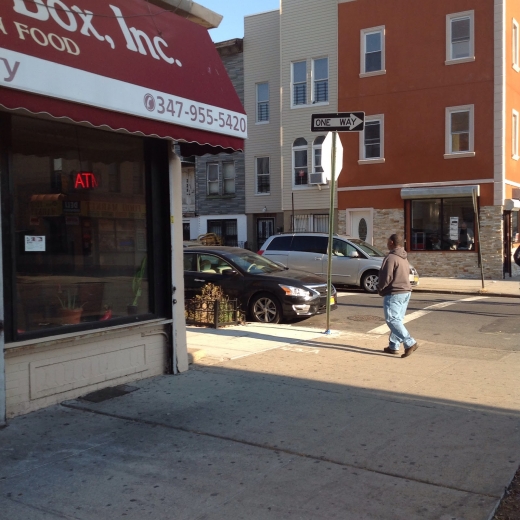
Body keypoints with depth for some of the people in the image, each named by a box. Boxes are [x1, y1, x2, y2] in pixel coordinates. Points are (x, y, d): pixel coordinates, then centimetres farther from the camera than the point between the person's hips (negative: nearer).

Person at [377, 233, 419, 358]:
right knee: (397, 320, 13)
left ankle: (410, 343, -18)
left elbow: (386, 277, -20)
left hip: (394, 293, -10)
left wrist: (380, 288, -2)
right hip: (406, 292, 10)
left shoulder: (391, 257, -15)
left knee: (392, 320, -9)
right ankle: (393, 346, 17)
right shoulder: (404, 258, 16)